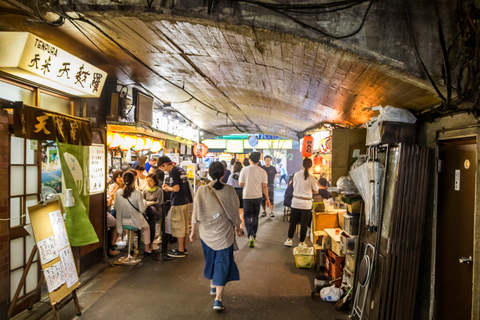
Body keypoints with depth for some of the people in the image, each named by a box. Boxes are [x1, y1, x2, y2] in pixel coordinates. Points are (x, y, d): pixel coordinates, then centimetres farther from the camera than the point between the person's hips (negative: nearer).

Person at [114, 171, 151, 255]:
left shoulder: (118, 192, -13)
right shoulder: (137, 193, -22)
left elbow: (115, 207, -1)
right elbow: (142, 210, -17)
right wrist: (144, 202, 2)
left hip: (122, 221, 3)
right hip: (135, 221, -3)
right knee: (146, 227, 28)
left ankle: (130, 247, 42)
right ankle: (147, 249, 32)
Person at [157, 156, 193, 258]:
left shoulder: (173, 172, -15)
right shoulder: (181, 169, 11)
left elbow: (176, 188, -22)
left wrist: (168, 188, -4)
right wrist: (169, 186, 14)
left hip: (178, 203, -9)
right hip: (186, 200, 9)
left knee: (178, 226, 0)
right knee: (184, 225, 15)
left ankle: (180, 251, 8)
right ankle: (184, 247, 25)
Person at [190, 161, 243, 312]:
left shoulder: (202, 190, -10)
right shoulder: (229, 190, -12)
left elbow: (196, 213, -5)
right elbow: (234, 212, -4)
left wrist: (193, 230, 7)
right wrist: (238, 227, 12)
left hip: (207, 233, 2)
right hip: (224, 233, -2)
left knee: (210, 259, 24)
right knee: (222, 263, 5)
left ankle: (213, 285, 43)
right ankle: (218, 299, 3)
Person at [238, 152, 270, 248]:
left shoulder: (244, 170, -11)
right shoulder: (262, 171, -5)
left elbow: (241, 184, -7)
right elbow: (264, 186, -3)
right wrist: (267, 199, 5)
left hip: (247, 197, -2)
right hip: (258, 197, 3)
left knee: (247, 217, 6)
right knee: (255, 217, 17)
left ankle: (251, 235, -14)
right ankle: (253, 235, 29)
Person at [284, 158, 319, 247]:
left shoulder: (296, 175, -2)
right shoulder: (311, 177, -10)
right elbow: (316, 191, 1)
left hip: (295, 202, 3)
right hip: (306, 204, -3)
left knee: (293, 222, 14)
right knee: (304, 224, 7)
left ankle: (289, 240, 22)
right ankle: (301, 242, 14)